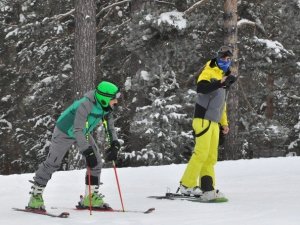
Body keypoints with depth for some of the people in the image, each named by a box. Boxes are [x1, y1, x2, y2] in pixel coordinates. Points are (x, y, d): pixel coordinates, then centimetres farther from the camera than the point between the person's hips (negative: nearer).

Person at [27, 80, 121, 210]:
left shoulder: (107, 106, -17)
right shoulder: (86, 105, -40)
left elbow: (110, 127, -4)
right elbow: (77, 130, -42)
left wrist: (114, 144, -20)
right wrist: (88, 152, -47)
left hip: (84, 133, 7)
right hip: (65, 132, -7)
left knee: (96, 162, -2)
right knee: (52, 163, -4)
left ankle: (91, 197, 8)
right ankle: (36, 195, 9)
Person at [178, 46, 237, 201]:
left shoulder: (223, 76, 23)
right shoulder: (209, 72, -4)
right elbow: (201, 88, -25)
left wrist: (224, 123, 27)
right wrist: (221, 83, -32)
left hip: (214, 122, 9)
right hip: (203, 118, -9)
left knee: (211, 156, 4)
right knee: (201, 153, -14)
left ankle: (207, 188, 3)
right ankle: (187, 185, -11)